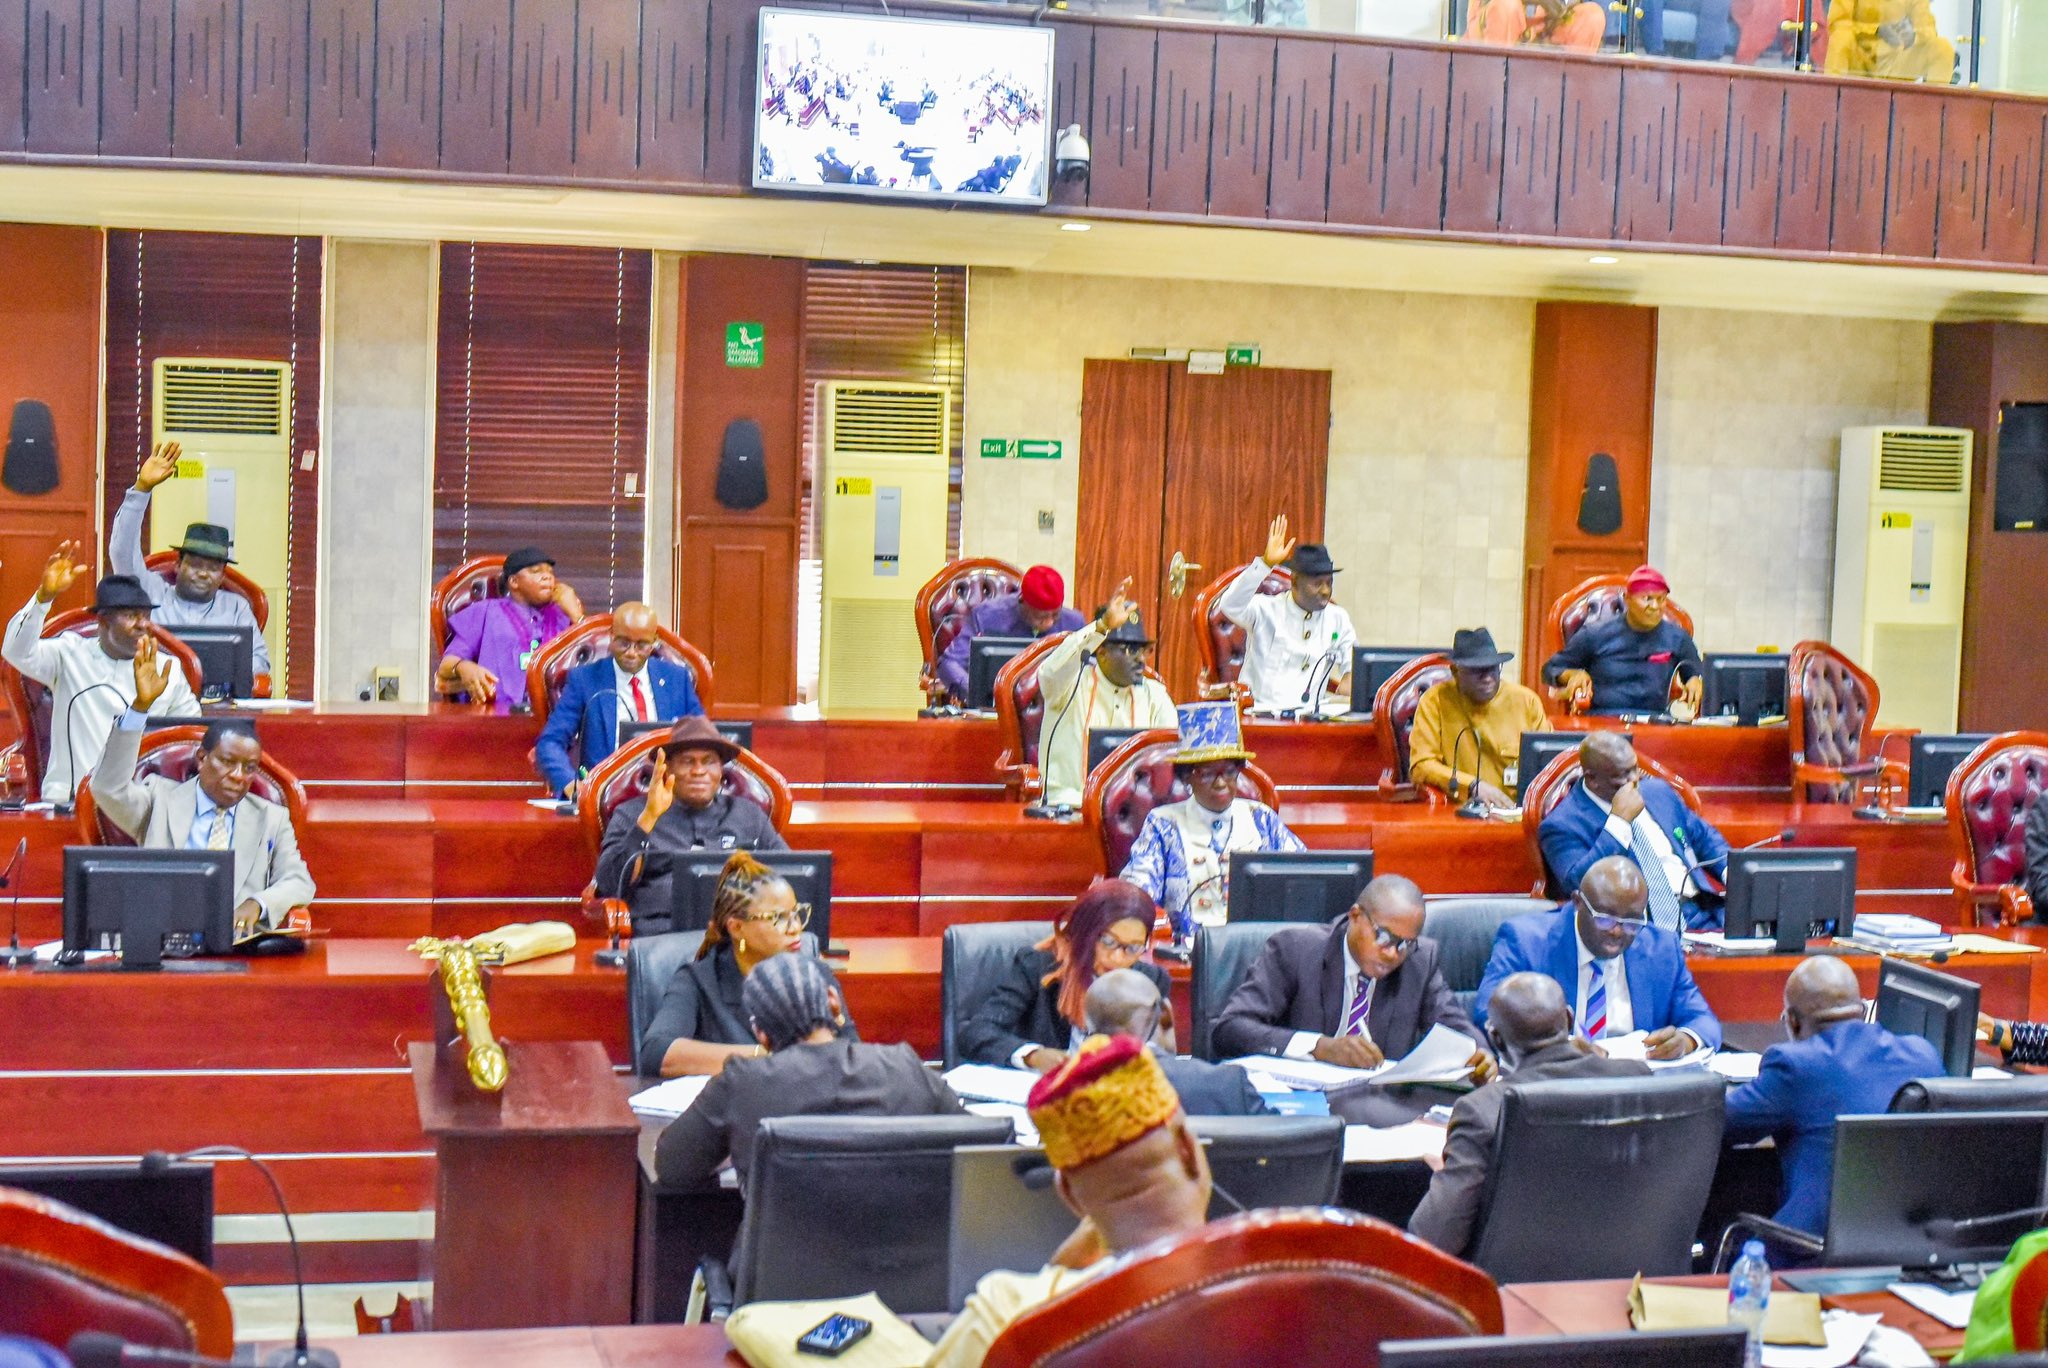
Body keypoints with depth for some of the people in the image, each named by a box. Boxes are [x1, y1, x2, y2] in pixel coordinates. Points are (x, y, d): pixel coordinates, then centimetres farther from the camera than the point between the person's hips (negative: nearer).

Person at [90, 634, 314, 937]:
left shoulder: (272, 818, 18)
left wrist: (257, 904, -14)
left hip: (239, 943, 2)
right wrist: (141, 705, -13)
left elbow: (299, 883, 10)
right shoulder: (161, 799, 13)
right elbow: (110, 789, -5)